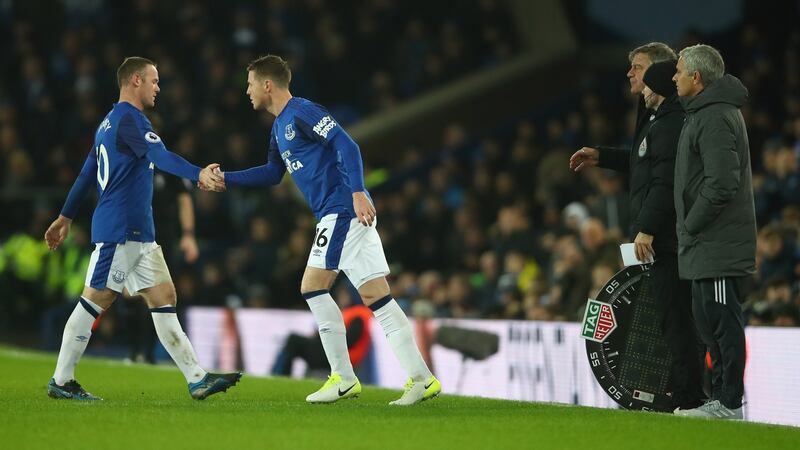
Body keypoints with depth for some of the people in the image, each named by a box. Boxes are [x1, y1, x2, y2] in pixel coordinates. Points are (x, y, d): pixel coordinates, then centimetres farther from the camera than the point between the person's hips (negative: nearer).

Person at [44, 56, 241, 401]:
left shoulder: (110, 122, 20)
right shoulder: (128, 119, -11)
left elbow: (86, 174, 26)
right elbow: (160, 156, -28)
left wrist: (66, 217, 31)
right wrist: (199, 174, -41)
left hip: (139, 233, 10)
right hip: (119, 230, -10)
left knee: (164, 298, 4)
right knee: (96, 299, -4)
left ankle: (197, 379, 0)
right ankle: (61, 381, 4)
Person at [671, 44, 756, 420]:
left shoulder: (715, 118, -16)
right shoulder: (703, 114, 19)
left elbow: (722, 182, -23)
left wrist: (691, 223, -15)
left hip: (718, 246, -11)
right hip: (707, 245, 11)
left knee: (723, 321, -8)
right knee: (709, 322, 15)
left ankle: (729, 403, -5)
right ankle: (721, 397, 21)